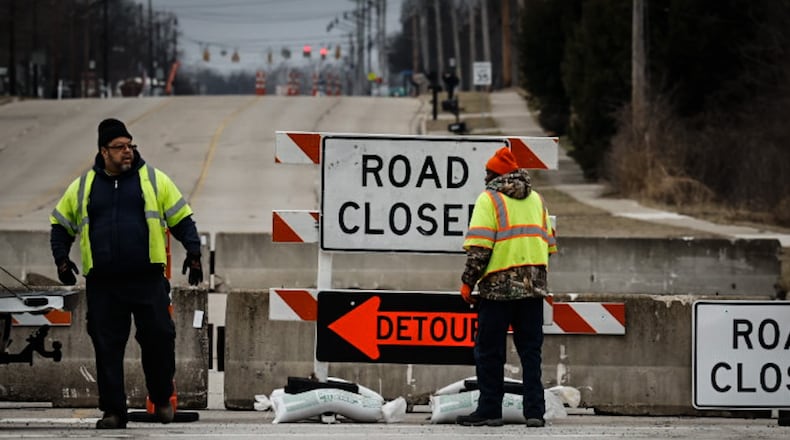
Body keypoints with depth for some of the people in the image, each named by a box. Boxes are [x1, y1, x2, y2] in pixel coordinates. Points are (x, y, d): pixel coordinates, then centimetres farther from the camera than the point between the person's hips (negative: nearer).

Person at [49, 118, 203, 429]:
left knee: (158, 339, -3)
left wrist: (193, 253, -1)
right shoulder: (83, 187, 10)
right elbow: (60, 224, 19)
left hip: (148, 279, -1)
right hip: (102, 284, 1)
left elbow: (182, 219, 10)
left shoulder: (154, 180, 6)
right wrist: (61, 259, 5)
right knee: (107, 346, 0)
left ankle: (162, 400, 18)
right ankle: (113, 410, 6)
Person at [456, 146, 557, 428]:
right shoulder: (536, 199, 16)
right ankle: (535, 412, 2)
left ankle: (490, 410, 3)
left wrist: (468, 281, -7)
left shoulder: (489, 199, -3)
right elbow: (549, 243, 18)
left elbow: (480, 246, -12)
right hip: (533, 287, 5)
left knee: (489, 351, 2)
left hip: (498, 286, -5)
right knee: (531, 351, 7)